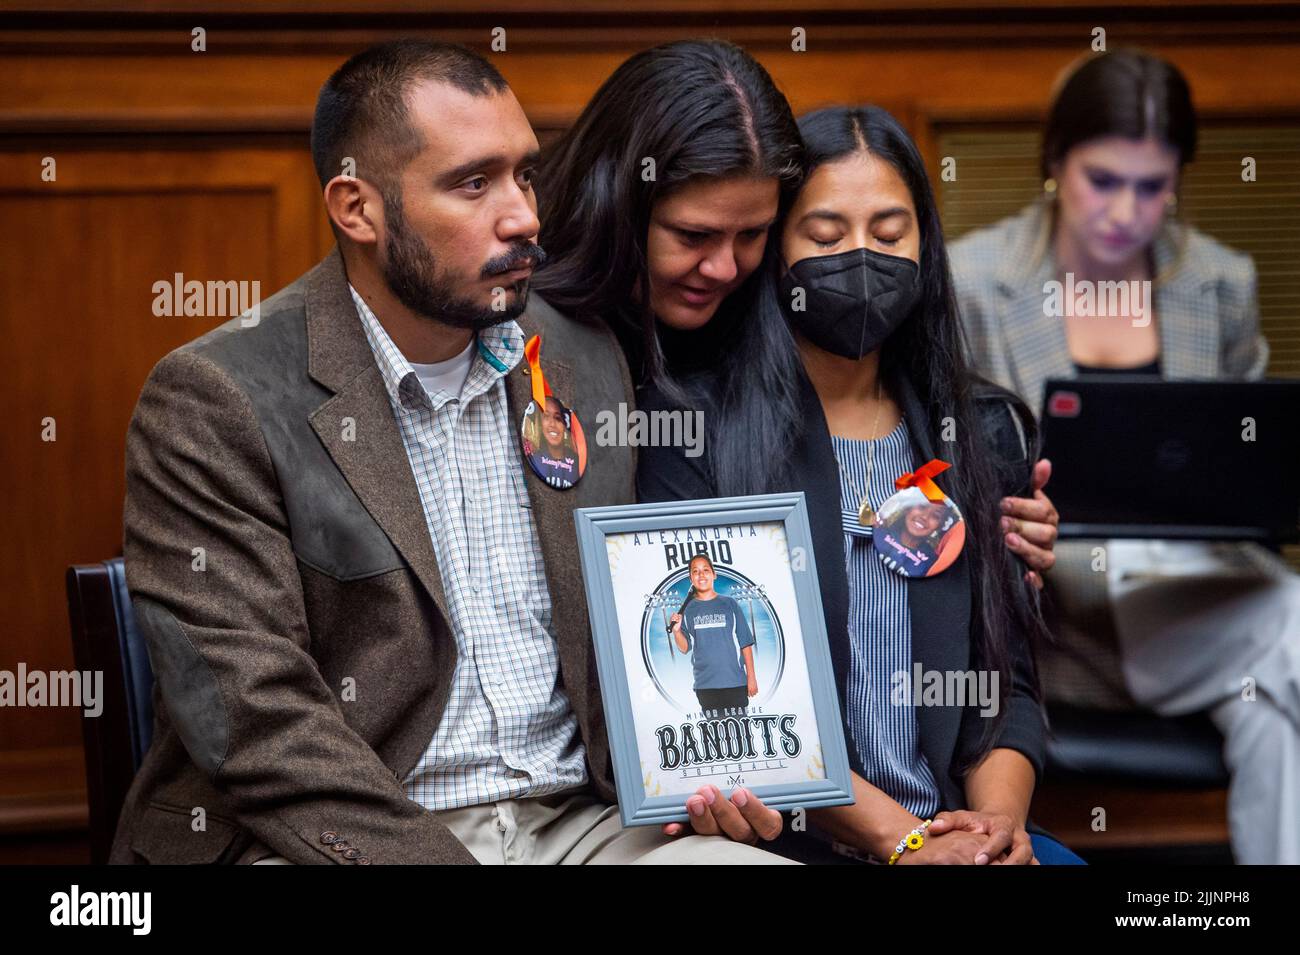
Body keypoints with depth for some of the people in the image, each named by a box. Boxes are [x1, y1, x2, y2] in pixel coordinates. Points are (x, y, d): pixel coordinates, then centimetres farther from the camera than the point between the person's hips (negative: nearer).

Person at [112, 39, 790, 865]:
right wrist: (436, 859, -24)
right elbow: (257, 725, -15)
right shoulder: (215, 403, -9)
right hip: (333, 836, -4)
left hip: (574, 823, 5)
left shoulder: (584, 362, 9)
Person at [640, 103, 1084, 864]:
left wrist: (999, 818, -9)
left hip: (963, 825, 4)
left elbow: (1008, 679, 11)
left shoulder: (986, 433, 14)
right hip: (781, 832, -4)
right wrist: (900, 838, -14)